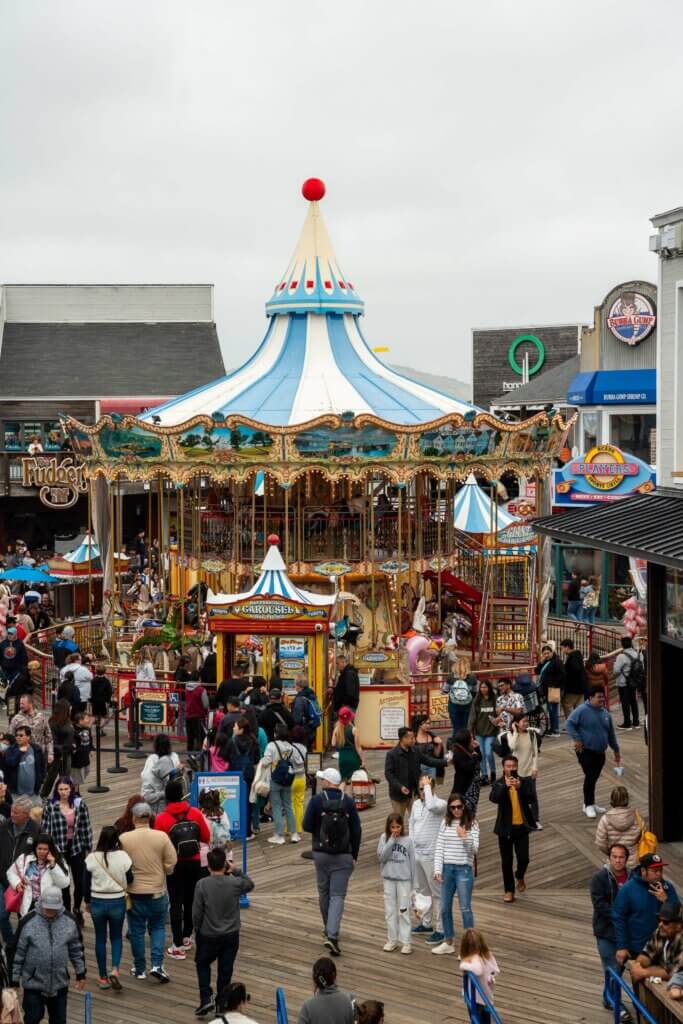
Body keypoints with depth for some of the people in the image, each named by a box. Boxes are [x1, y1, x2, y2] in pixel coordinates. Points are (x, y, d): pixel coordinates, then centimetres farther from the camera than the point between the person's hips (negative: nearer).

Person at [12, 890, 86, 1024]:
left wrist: (80, 974, 11)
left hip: (60, 982, 3)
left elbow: (76, 949, 8)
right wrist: (14, 979, -4)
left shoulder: (69, 921, -3)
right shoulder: (28, 922, -13)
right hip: (33, 982, -3)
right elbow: (17, 952, -6)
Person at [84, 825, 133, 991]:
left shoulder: (92, 858, -10)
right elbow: (129, 880, -3)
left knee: (100, 939, 13)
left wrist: (87, 901, 12)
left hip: (97, 902, 0)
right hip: (117, 902, 0)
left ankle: (103, 977, 18)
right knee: (116, 937, 16)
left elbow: (86, 883, -2)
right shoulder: (123, 857, -13)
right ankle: (115, 969, -6)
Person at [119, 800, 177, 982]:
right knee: (157, 928, 15)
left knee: (136, 931, 13)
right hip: (157, 891, 0)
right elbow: (171, 863, -8)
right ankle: (157, 964, 1)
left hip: (134, 891, 0)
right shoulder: (162, 837, -11)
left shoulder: (124, 838, -12)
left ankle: (139, 969, 20)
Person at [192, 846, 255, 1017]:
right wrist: (235, 871, 4)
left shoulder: (202, 884, -16)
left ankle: (206, 997, 6)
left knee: (202, 964, 20)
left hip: (208, 935, -1)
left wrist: (198, 930, 5)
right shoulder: (235, 883, -11)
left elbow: (196, 913, -11)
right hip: (231, 935, 1)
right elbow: (250, 884, 13)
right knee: (225, 970, 13)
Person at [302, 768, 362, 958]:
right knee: (338, 895, -1)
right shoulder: (348, 802, -4)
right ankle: (332, 935, -15)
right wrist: (354, 855, 8)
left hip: (321, 854, 0)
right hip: (343, 856, 0)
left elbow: (307, 826, -9)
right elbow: (356, 831, -2)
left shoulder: (316, 800, -9)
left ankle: (329, 930, 31)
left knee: (324, 892, 18)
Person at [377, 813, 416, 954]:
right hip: (388, 879, 1)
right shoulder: (384, 838, -1)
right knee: (390, 910, 7)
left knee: (404, 910, -1)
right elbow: (381, 857, -11)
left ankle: (405, 941, 3)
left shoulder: (407, 840, -2)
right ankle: (392, 940, 15)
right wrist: (391, 841, -17)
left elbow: (412, 862, 3)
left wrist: (413, 882, 4)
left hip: (404, 879, -1)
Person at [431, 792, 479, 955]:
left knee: (465, 908, -3)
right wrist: (438, 869, -3)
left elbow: (474, 849, -8)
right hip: (447, 868, 4)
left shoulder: (472, 824, -3)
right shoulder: (445, 823, 6)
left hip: (464, 869, -4)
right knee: (445, 908, 10)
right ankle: (448, 942, 24)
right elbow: (439, 847, 5)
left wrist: (465, 837, -26)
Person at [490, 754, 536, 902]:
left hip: (521, 826, 0)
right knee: (506, 861, 5)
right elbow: (493, 798, -21)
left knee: (523, 858, 0)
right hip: (505, 828, 0)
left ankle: (520, 877, 32)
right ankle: (509, 890, 17)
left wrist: (520, 788, -29)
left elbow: (531, 799, -13)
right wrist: (505, 786, -34)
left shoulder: (524, 782, 0)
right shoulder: (498, 784, -3)